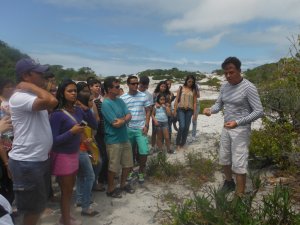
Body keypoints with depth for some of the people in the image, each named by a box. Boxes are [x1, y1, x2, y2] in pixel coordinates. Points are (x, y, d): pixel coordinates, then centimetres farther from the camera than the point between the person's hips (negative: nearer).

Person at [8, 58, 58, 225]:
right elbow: (52, 102, -36)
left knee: (40, 204, 24)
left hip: (41, 159, 9)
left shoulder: (35, 96, 11)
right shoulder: (19, 97, -19)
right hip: (26, 163, -9)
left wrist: (49, 151, 17)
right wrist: (31, 86, -21)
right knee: (33, 207, 9)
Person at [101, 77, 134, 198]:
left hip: (125, 138, 8)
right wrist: (124, 119, -4)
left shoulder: (120, 101, 6)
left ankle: (123, 184, 37)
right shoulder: (106, 104, -18)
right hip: (113, 141, -7)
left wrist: (121, 119, -20)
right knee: (113, 167, 7)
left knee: (128, 164, 17)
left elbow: (129, 116, -1)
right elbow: (116, 124, -22)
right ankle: (110, 189, 26)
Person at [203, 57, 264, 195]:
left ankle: (240, 196, 8)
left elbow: (259, 112, -19)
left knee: (239, 164, -4)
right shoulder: (224, 86, 4)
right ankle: (229, 182, 42)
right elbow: (219, 104, 12)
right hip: (226, 128, 7)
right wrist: (210, 110, -13)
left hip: (241, 130, -7)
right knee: (224, 159, 18)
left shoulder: (248, 88, -17)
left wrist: (237, 122, -30)